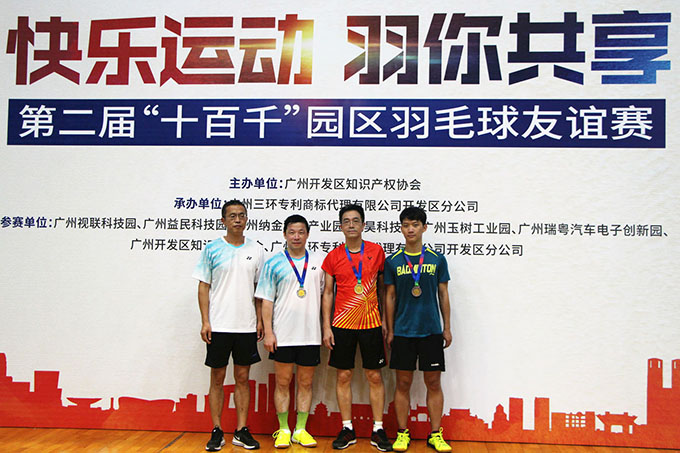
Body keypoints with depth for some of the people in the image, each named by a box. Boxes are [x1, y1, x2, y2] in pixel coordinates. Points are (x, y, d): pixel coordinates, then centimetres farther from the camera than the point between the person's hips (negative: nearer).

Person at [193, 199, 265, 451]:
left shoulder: (256, 250, 6)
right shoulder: (212, 249, 0)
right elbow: (203, 286, 0)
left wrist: (260, 320, 4)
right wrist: (205, 321, -6)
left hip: (246, 326, 2)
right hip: (218, 325, -2)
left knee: (242, 377, 8)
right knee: (217, 378, 5)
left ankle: (241, 431, 17)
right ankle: (217, 432, 17)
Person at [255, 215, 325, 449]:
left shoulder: (319, 263, 6)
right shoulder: (273, 264, 0)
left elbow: (324, 295, 10)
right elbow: (267, 300, -1)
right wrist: (268, 332, -7)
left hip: (310, 334, 2)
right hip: (282, 335, -2)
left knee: (306, 382, 9)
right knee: (282, 382, 6)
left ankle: (301, 429, 21)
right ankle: (283, 430, 18)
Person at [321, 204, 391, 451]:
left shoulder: (376, 251, 2)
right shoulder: (333, 256, 2)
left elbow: (382, 288, 9)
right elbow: (327, 293, 4)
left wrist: (385, 320, 5)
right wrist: (326, 327, -2)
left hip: (371, 324, 0)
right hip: (342, 325, 0)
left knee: (375, 376, 5)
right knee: (343, 376, 6)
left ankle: (378, 430, 16)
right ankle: (347, 429, 18)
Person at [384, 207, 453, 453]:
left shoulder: (437, 259, 3)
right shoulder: (393, 261, 2)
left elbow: (443, 295, 7)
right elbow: (390, 297, 5)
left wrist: (447, 328, 5)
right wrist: (390, 330, 3)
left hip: (431, 331, 0)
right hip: (403, 331, 0)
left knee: (434, 383, 5)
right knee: (403, 383, 6)